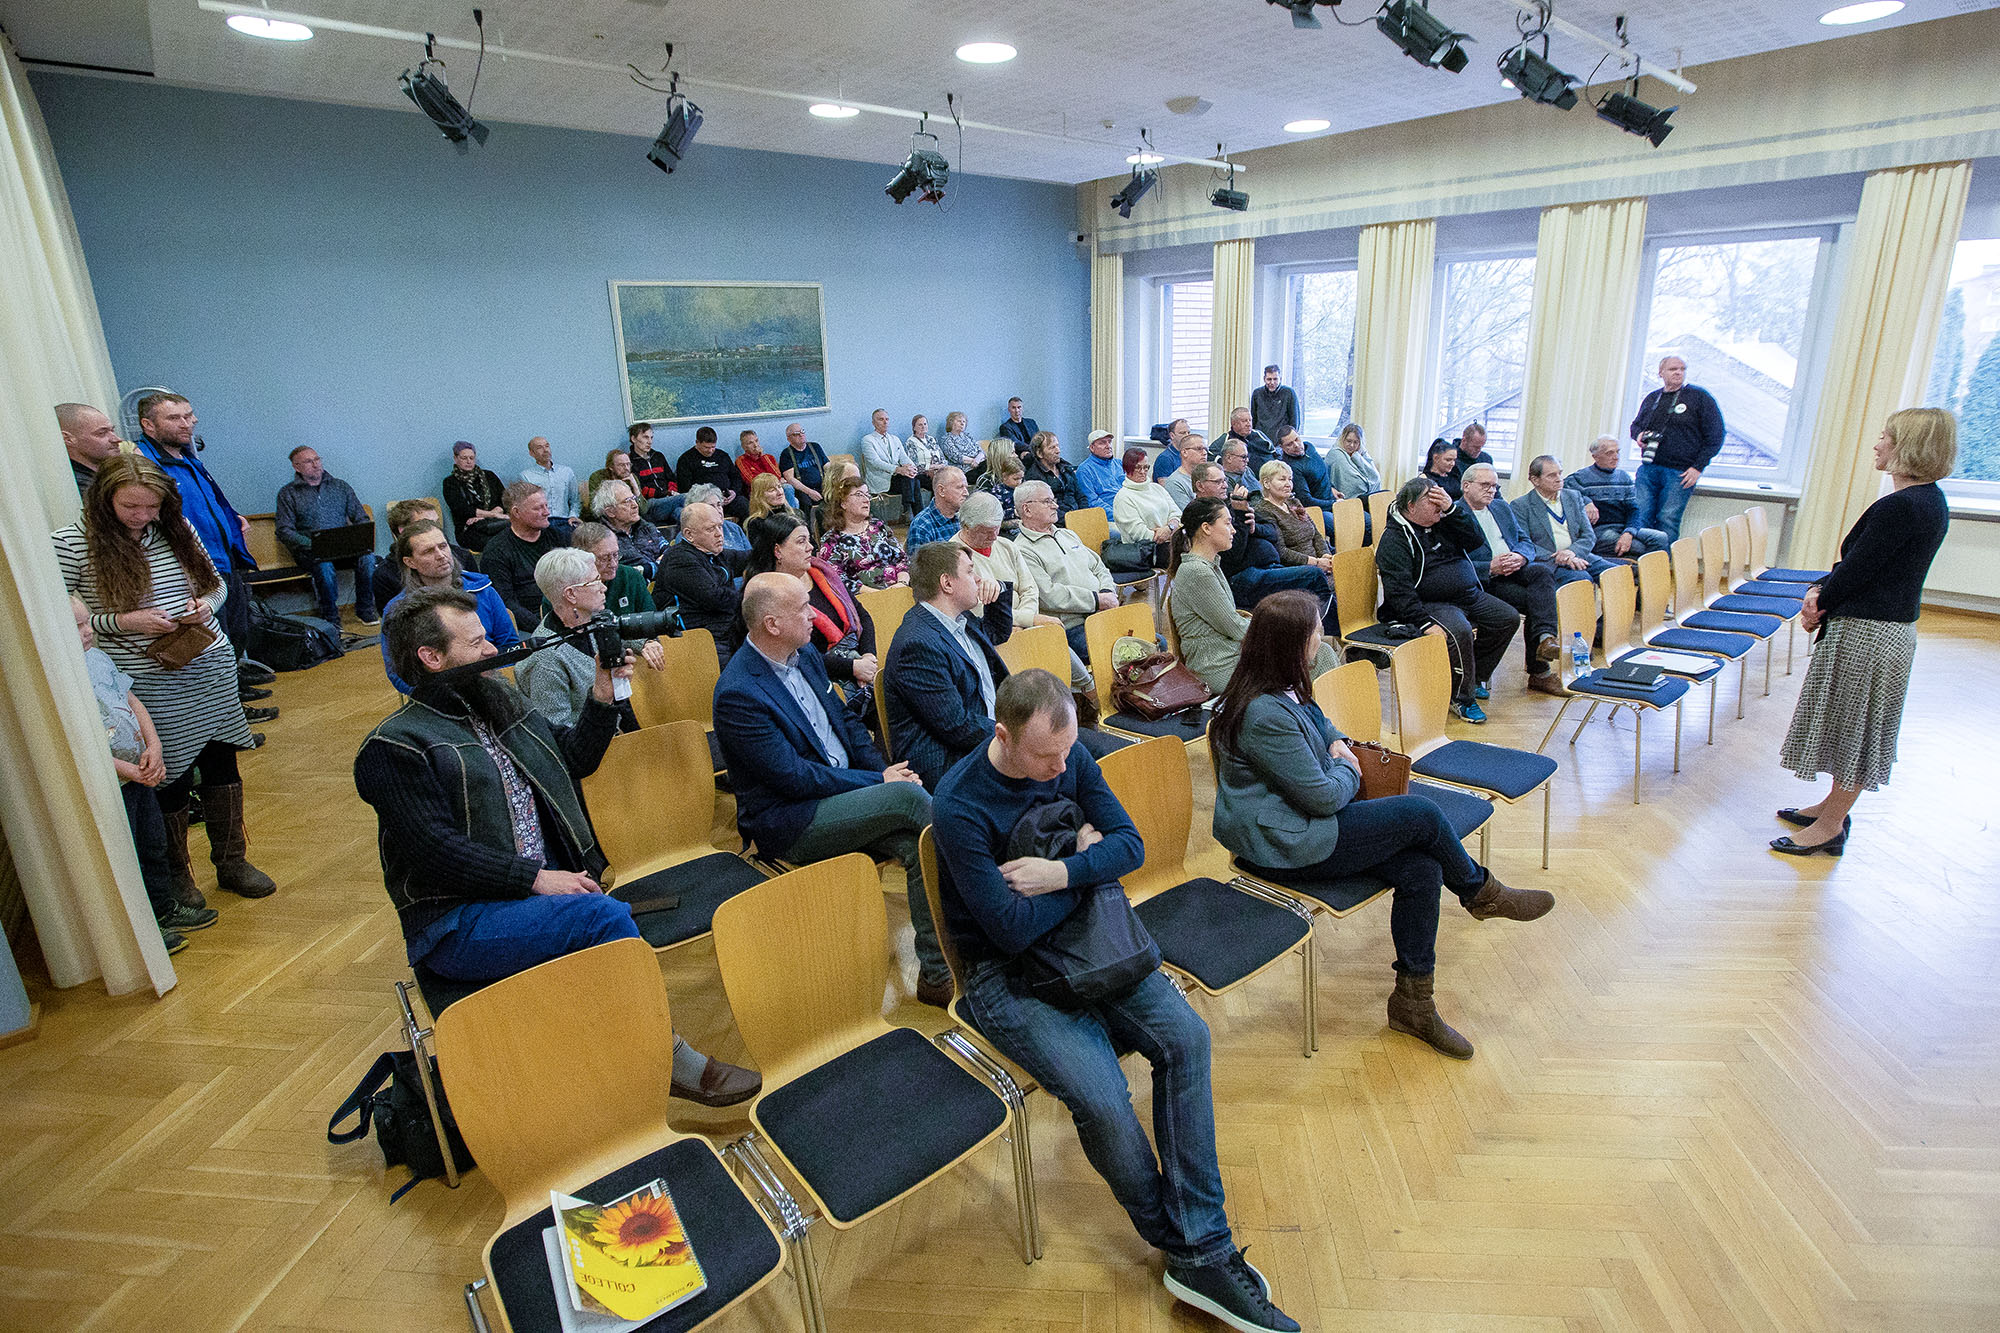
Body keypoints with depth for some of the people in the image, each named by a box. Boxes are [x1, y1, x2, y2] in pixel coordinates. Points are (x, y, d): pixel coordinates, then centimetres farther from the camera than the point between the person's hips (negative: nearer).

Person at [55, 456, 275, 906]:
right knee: (171, 775, 5)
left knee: (221, 760, 11)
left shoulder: (176, 528, 3)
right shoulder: (73, 543, -8)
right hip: (148, 680, -4)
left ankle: (232, 861, 27)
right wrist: (122, 622, -18)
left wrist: (206, 604, -6)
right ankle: (176, 875, 25)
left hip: (212, 667, 4)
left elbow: (217, 583, 15)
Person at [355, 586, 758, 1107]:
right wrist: (535, 878, -20)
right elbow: (438, 853, -16)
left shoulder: (500, 700, 15)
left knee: (607, 913, -23)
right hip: (456, 923, -7)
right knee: (605, 915, -28)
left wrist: (603, 696, 11)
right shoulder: (394, 747, -8)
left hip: (544, 888, 7)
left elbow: (574, 759, 24)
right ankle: (664, 1059, -15)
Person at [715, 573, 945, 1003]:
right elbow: (793, 778, -20)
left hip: (842, 793, 8)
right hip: (785, 826, -7)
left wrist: (886, 770, -2)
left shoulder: (806, 654, 6)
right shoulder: (738, 693, -19)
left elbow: (845, 721, 16)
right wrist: (879, 782, -14)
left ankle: (937, 974, -12)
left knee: (919, 843, -18)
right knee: (909, 798, -25)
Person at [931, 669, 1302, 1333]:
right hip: (1005, 975, -5)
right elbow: (1012, 927, -23)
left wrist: (1061, 872, -21)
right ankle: (1176, 1238, 5)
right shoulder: (960, 807, -22)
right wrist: (1087, 860, -12)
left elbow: (1129, 843, -3)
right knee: (1102, 1096, -25)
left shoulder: (1070, 756, -3)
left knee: (1186, 1036, -17)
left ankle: (1202, 1255, -7)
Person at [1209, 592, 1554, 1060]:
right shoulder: (1265, 715, -27)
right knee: (1423, 815, -11)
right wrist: (1348, 770, 0)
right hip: (1283, 850, -10)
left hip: (1292, 824, 10)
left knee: (1421, 870, -6)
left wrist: (1337, 743, 7)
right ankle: (1482, 893, 20)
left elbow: (1317, 719, 29)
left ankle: (1413, 1002, 8)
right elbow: (1323, 796, -21)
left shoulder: (1282, 688, 4)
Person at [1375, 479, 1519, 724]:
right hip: (1431, 604, -8)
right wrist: (1426, 623, -29)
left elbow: (1476, 541, 2)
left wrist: (1452, 509, -9)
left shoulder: (1442, 522, 11)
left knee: (1508, 619, 2)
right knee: (1459, 631, -32)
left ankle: (1475, 677, 16)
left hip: (1470, 595, 9)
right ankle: (1462, 697, -13)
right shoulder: (1393, 540, -12)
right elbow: (1399, 591, -21)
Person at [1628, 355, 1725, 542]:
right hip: (1648, 469, 4)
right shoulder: (1651, 398, 14)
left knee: (1667, 521, -7)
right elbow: (1636, 424, 30)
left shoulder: (1700, 397, 2)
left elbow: (1716, 435, 1)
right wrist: (1639, 435, 4)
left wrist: (1698, 467, -7)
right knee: (1639, 515, -6)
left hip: (1681, 472, -4)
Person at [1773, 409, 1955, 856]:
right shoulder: (1930, 500, 9)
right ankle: (1834, 806, 35)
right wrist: (1821, 591, -2)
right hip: (1892, 628, 10)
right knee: (1852, 726, 20)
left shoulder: (1900, 507, -23)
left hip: (1867, 632, -10)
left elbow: (1857, 570, -20)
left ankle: (1830, 826, 15)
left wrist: (1819, 603, -4)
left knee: (1852, 726, 2)